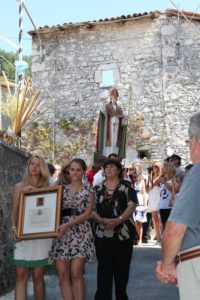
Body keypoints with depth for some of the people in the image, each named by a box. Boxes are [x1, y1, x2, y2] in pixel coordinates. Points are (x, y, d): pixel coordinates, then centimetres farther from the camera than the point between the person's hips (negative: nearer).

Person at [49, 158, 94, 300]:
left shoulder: (88, 192, 5)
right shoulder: (62, 189, 14)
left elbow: (87, 214, -5)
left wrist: (67, 224, -15)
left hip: (80, 234, -3)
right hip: (62, 234, 3)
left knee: (76, 273, -10)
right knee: (62, 274, -1)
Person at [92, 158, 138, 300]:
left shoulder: (126, 186, 3)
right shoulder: (97, 188, 10)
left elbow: (132, 206, -7)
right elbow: (92, 209, 5)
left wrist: (119, 220, -21)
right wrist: (102, 220, -15)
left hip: (123, 232, -1)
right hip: (102, 233, 2)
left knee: (122, 266, 6)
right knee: (104, 266, 0)